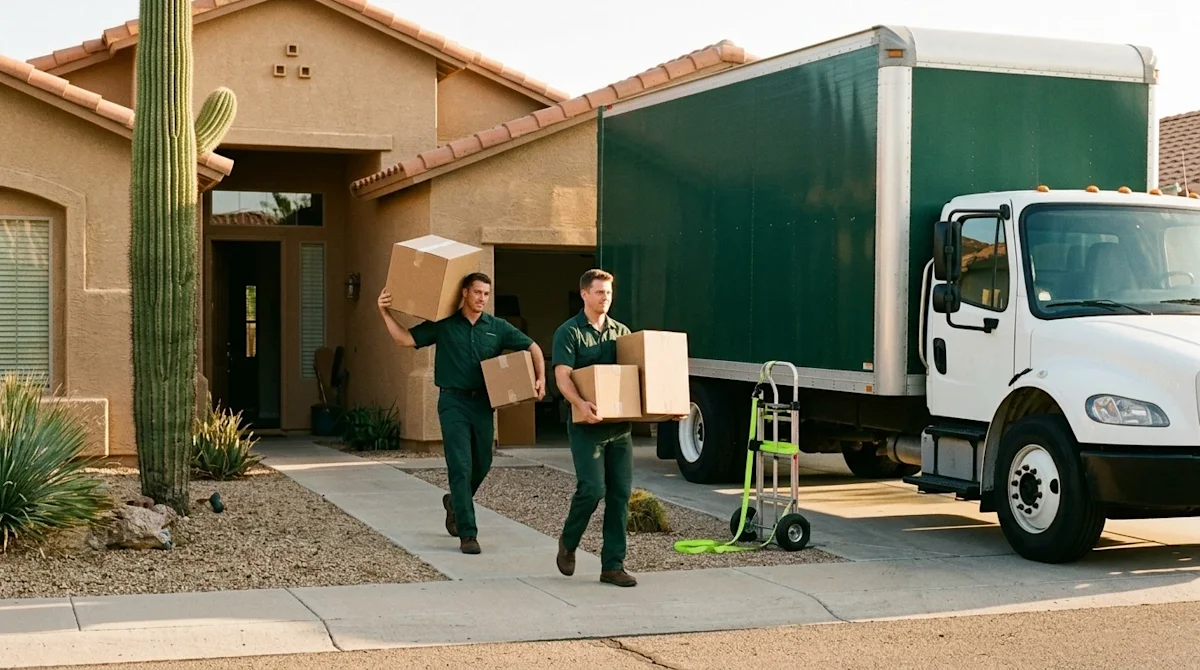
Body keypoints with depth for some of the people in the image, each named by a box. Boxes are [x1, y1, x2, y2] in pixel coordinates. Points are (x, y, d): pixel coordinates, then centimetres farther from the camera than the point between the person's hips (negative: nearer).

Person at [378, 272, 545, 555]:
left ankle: (455, 503, 44)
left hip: (483, 403, 4)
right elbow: (405, 339, -2)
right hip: (453, 402, -3)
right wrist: (385, 313, -13)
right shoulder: (443, 325, -1)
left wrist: (540, 378, -5)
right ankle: (468, 534, -6)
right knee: (461, 466, -9)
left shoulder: (497, 327, 5)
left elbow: (532, 347, 8)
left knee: (482, 464, 14)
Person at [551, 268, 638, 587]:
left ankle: (613, 565, 8)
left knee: (620, 494, 2)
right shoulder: (569, 332, -3)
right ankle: (568, 543, 15)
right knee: (592, 489, -12)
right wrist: (581, 403, -34)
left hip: (620, 425, 5)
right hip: (588, 426, -5)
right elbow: (562, 376, -14)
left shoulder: (621, 331, 14)